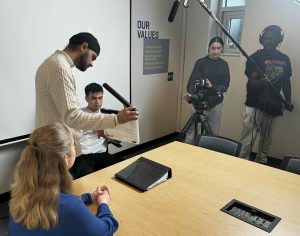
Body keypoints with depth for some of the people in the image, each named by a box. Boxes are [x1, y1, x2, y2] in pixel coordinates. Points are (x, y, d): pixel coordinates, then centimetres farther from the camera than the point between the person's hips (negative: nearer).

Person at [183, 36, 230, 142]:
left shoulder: (224, 65, 6)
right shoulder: (201, 62, -3)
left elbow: (225, 86, -1)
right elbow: (193, 80, -13)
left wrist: (213, 87, -21)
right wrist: (190, 94, -33)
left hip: (216, 104, 3)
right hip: (200, 102, -3)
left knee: (214, 133, 9)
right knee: (193, 132, -3)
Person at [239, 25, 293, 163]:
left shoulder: (284, 59, 10)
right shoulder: (255, 57, -5)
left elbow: (286, 81, 18)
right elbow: (251, 81, -13)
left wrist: (288, 100, 10)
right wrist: (260, 82, -34)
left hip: (273, 105, 5)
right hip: (255, 104, -5)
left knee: (267, 138, 14)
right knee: (248, 138, -7)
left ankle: (261, 163, 27)